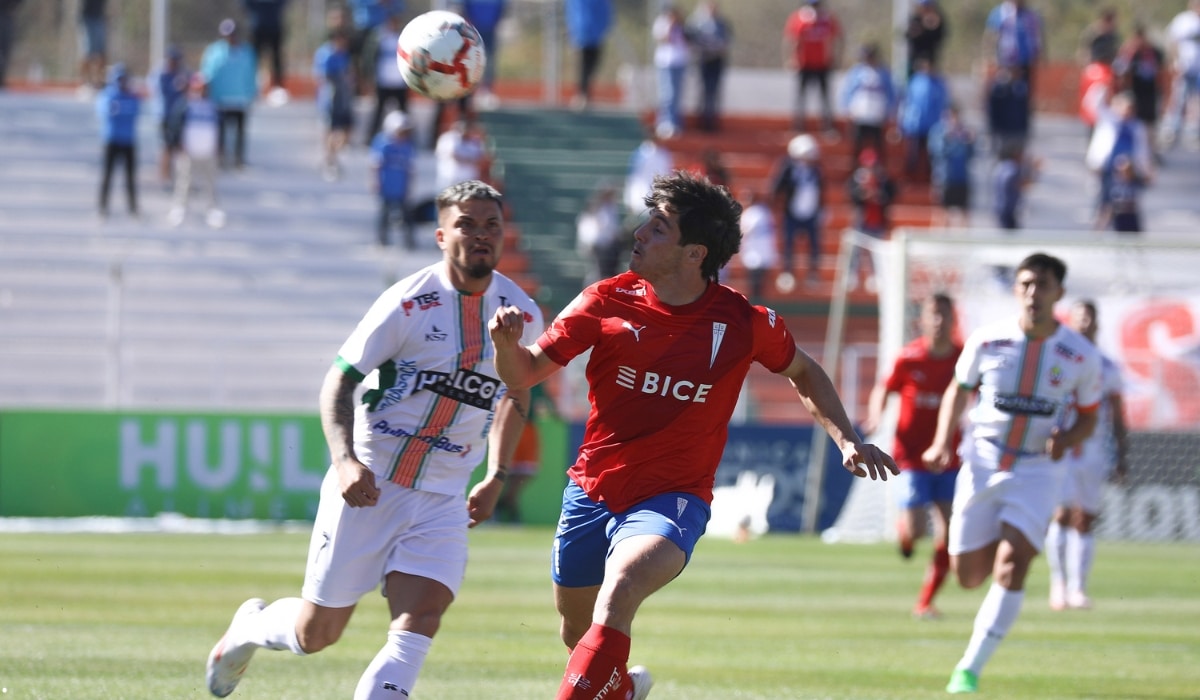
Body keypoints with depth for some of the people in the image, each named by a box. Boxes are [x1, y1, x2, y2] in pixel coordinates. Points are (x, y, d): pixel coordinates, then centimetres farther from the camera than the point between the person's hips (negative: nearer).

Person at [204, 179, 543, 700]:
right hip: (368, 487, -3)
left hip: (443, 500, 3)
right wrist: (344, 459, -24)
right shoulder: (409, 302, -12)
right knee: (316, 633, 5)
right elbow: (338, 384, -8)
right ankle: (250, 625, 38)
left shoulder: (522, 314, 2)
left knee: (419, 622, -19)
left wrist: (496, 477, 16)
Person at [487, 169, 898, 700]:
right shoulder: (608, 302, -8)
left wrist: (846, 440, -1)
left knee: (618, 592, -33)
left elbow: (802, 372, 11)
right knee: (578, 632, 18)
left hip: (672, 498, -4)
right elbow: (524, 373, -3)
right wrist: (506, 342, -25)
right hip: (592, 491, 4)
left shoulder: (744, 322, -10)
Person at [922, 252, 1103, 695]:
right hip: (981, 467, 2)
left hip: (1038, 472, -2)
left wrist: (1068, 439, -16)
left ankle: (970, 669, -13)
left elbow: (1088, 417, 7)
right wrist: (943, 442, -5)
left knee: (1011, 566, -19)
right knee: (969, 576, 5)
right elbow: (959, 390, 10)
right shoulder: (986, 342, -6)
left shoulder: (1081, 356, -7)